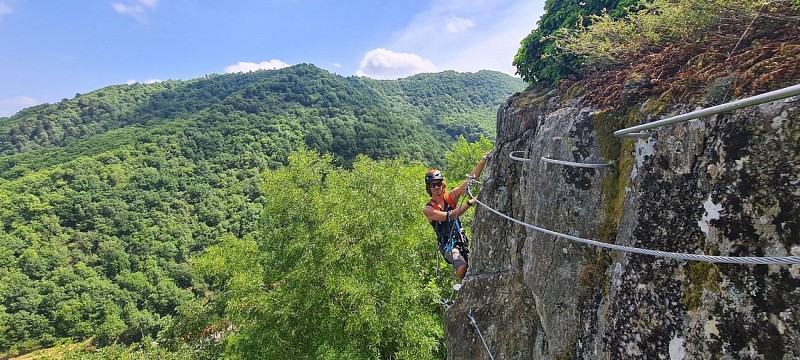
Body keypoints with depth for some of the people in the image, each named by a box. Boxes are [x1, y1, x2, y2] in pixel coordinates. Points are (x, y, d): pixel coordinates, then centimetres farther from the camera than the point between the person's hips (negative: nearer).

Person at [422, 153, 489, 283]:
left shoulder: (451, 197, 3)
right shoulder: (428, 209, -7)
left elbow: (470, 180, -9)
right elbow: (449, 216, -23)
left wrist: (483, 160, -21)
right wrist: (469, 203, -31)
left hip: (462, 241, 4)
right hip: (448, 245, -4)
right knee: (462, 267, -27)